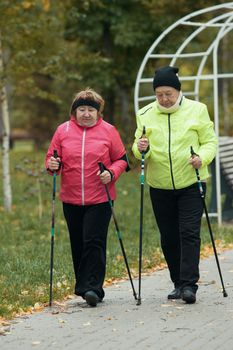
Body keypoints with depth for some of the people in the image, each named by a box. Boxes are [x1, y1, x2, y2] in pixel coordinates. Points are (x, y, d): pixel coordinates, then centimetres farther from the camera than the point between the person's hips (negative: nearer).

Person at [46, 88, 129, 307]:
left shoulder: (108, 131, 2)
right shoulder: (63, 131, 6)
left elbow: (121, 159, 6)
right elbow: (52, 158, 12)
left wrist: (111, 173, -12)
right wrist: (52, 165, -11)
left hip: (100, 199, -3)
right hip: (71, 199, 3)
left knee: (94, 242, -11)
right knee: (78, 245, 9)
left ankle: (92, 287, -12)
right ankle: (84, 285, 21)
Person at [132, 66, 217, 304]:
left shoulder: (196, 110, -1)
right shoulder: (146, 114, 5)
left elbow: (210, 141, 0)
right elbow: (139, 149, 6)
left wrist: (202, 158, -20)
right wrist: (141, 148, -17)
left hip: (191, 183, -3)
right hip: (160, 186, 3)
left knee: (189, 233, -11)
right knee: (168, 237, 8)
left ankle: (189, 284, -12)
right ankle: (178, 283, 20)